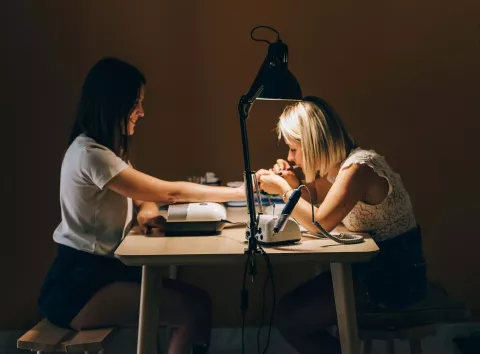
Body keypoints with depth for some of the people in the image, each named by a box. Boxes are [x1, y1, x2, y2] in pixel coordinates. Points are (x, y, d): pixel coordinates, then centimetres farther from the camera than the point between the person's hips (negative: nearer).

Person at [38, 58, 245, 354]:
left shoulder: (107, 148, 13)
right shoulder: (90, 154, -20)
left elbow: (147, 191, 14)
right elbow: (169, 192, -20)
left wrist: (147, 209, -12)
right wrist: (242, 192, -13)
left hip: (103, 268, 9)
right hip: (76, 285, -9)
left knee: (197, 298, -8)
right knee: (195, 310, -20)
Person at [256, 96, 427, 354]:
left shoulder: (357, 167, -23)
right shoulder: (336, 164, 5)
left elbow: (320, 223, -29)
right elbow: (315, 204, 17)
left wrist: (283, 188, -16)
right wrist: (293, 184, -2)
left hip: (394, 276, -9)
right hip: (373, 266, 9)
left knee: (289, 318, -8)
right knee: (296, 302, 12)